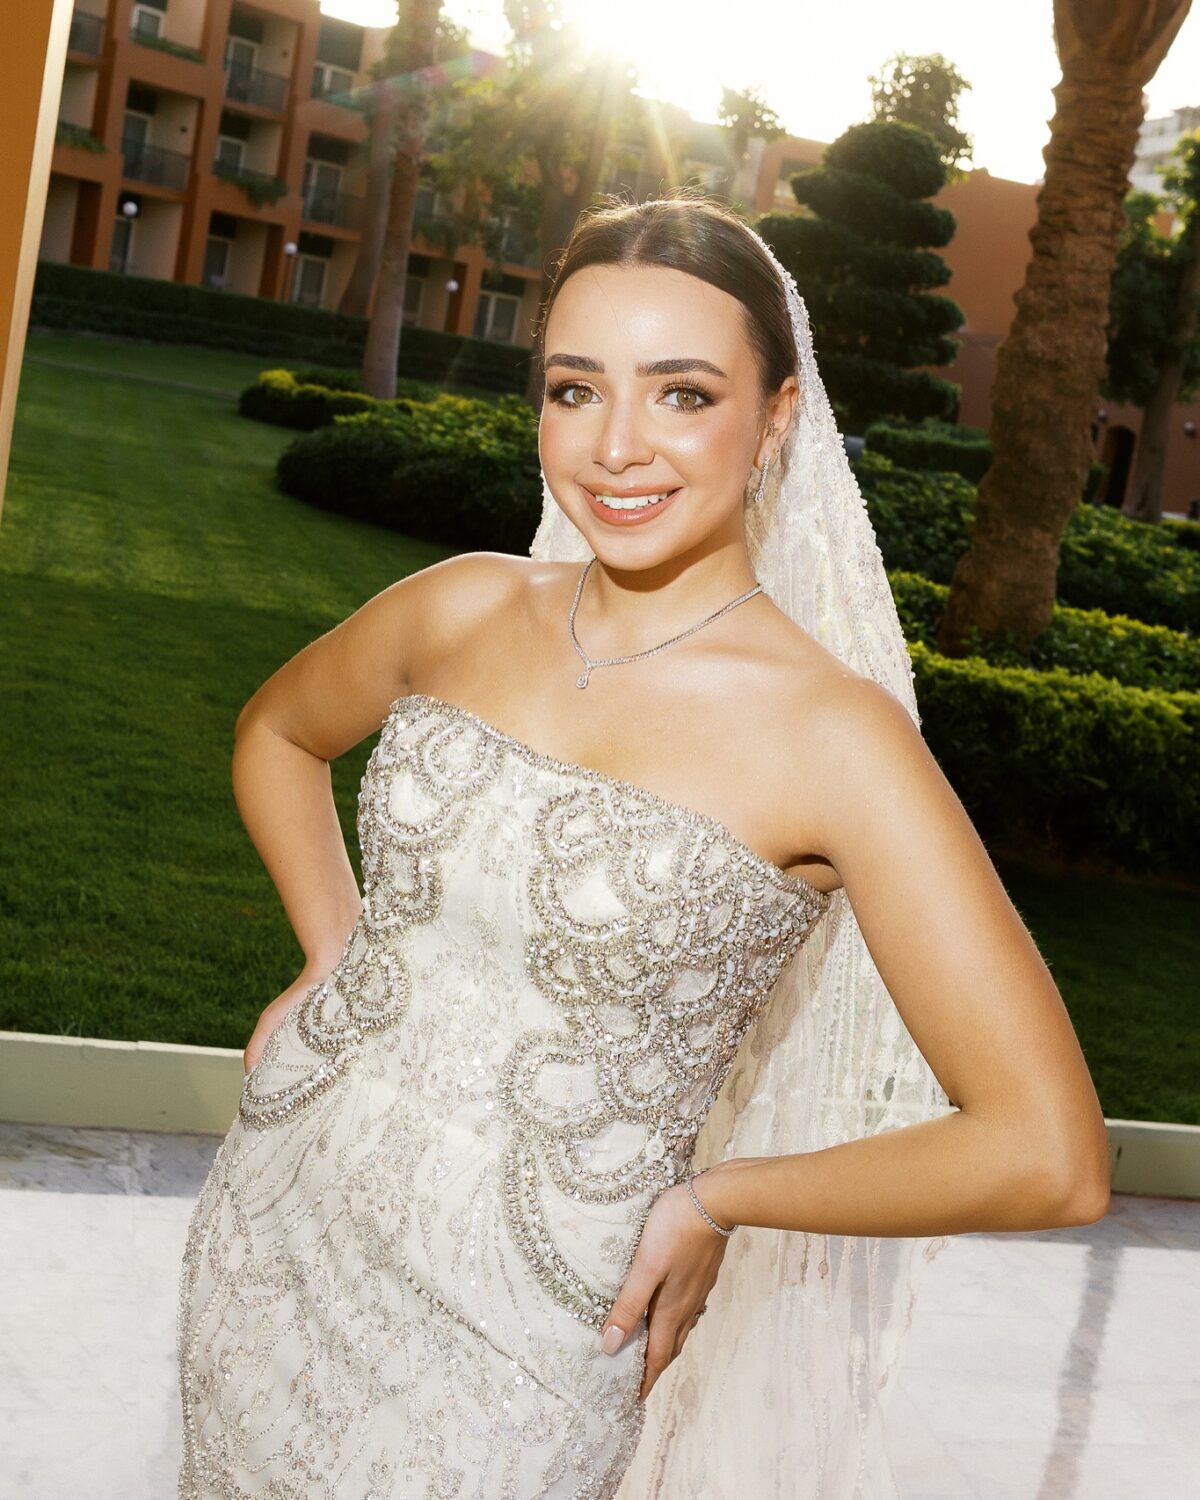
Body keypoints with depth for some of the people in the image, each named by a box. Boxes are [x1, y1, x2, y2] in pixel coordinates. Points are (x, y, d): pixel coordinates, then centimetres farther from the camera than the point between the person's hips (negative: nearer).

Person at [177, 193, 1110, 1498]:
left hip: (507, 1340, -4)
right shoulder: (466, 608, -5)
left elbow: (1048, 1157, -21)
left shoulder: (832, 736, -19)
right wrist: (335, 955, 6)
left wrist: (715, 1197, -12)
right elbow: (276, 733, 18)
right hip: (269, 1229, 5)